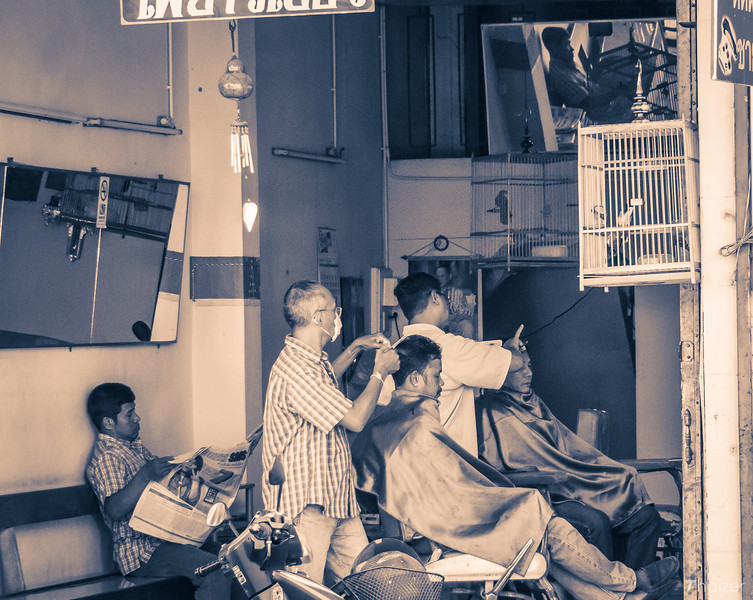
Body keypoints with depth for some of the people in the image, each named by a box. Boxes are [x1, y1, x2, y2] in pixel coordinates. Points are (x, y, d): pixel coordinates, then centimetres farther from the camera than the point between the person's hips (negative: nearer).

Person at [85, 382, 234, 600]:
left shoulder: (135, 447, 17)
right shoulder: (105, 458, -14)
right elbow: (114, 510, -28)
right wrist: (146, 474, -35)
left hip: (166, 537, 10)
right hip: (141, 552, -10)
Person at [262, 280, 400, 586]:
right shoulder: (295, 369, -23)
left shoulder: (312, 361, 12)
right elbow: (355, 418, -23)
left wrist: (354, 348, 29)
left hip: (335, 498, 10)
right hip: (306, 504, -10)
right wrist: (380, 372, -7)